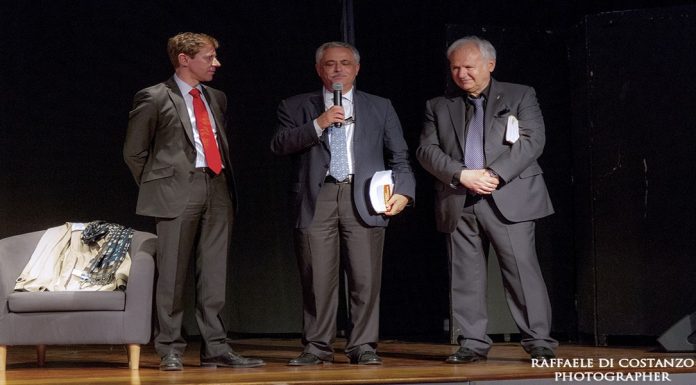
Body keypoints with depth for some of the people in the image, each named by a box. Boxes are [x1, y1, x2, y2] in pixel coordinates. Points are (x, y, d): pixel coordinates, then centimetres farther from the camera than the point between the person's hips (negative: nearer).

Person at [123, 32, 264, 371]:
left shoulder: (216, 98, 17)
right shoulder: (154, 99, -2)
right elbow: (134, 152, 2)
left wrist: (225, 184, 12)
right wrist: (159, 188, 3)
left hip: (217, 189, 6)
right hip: (177, 191, -5)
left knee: (214, 274, 5)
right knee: (172, 273, -2)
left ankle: (215, 349, 8)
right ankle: (170, 350, 6)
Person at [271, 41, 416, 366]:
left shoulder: (380, 108, 17)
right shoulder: (296, 107, 14)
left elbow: (399, 156, 15)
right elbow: (278, 145, -1)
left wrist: (403, 190, 0)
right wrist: (318, 125, -11)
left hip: (363, 200, 1)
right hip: (316, 199, 0)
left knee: (366, 278, -3)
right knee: (317, 279, -2)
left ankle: (363, 346, 6)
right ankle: (317, 348, 7)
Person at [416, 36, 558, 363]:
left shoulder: (520, 96, 9)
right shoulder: (439, 107, 16)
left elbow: (532, 141, -3)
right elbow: (426, 150, 5)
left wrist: (494, 174, -14)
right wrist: (462, 175, -11)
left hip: (508, 198, -2)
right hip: (458, 204, 3)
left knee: (523, 271, -5)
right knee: (465, 277, 2)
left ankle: (538, 342, 1)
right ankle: (472, 343, 9)